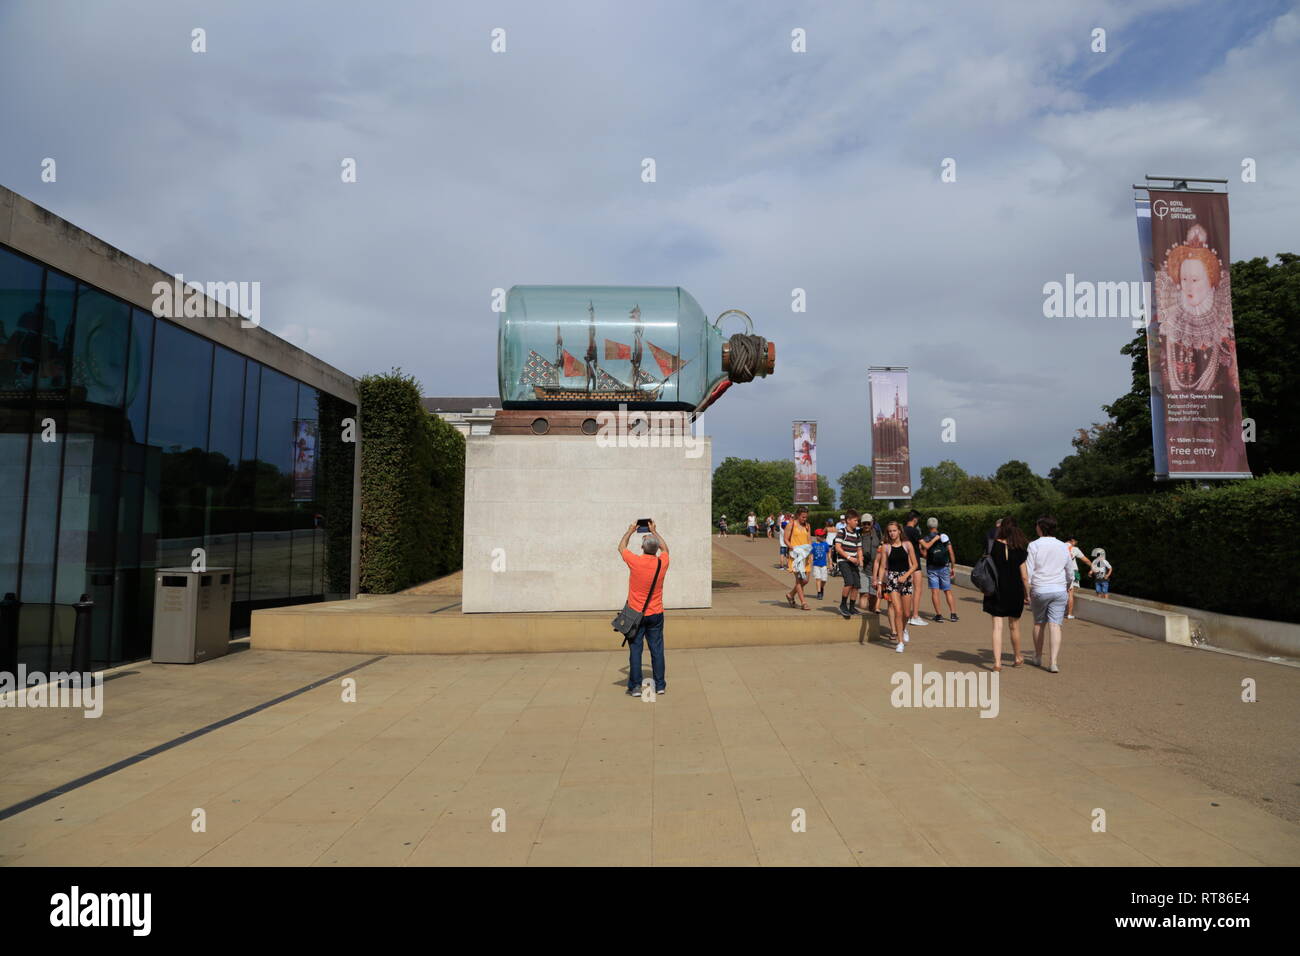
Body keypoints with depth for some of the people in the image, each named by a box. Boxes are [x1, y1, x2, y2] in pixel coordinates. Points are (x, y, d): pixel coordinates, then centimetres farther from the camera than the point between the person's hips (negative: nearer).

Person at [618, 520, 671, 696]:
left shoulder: (635, 561, -14)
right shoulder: (662, 562, -6)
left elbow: (621, 547, 6)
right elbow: (665, 548, 18)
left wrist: (630, 531, 19)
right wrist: (654, 531, 26)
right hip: (656, 614, 2)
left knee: (635, 650, 3)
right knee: (657, 649, 9)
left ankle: (635, 686, 5)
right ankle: (660, 685, 14)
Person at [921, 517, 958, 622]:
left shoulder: (925, 539, -5)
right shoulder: (945, 537, 1)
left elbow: (925, 555, -15)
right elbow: (952, 554, 0)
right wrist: (952, 568, 8)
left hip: (932, 568, -2)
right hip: (944, 567, 2)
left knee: (935, 592, -1)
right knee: (948, 591, 10)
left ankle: (938, 614, -6)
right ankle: (953, 614, 6)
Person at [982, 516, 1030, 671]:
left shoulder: (995, 545, -9)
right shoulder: (1020, 550, -6)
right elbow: (1024, 576, -4)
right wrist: (1027, 594, 6)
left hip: (996, 592, -1)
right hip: (1015, 592, 1)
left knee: (997, 626, 1)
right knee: (1014, 626, 18)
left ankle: (997, 662, -7)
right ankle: (1018, 658, 35)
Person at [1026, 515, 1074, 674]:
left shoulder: (1034, 545, -7)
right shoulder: (1063, 546, 5)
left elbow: (1028, 571, -11)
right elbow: (1070, 571, 15)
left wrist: (1027, 591, -3)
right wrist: (1067, 588, 32)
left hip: (1039, 590, -2)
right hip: (1059, 590, 2)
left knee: (1039, 623, 13)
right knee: (1055, 625, -2)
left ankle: (1038, 657, 26)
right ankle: (1053, 662, -10)